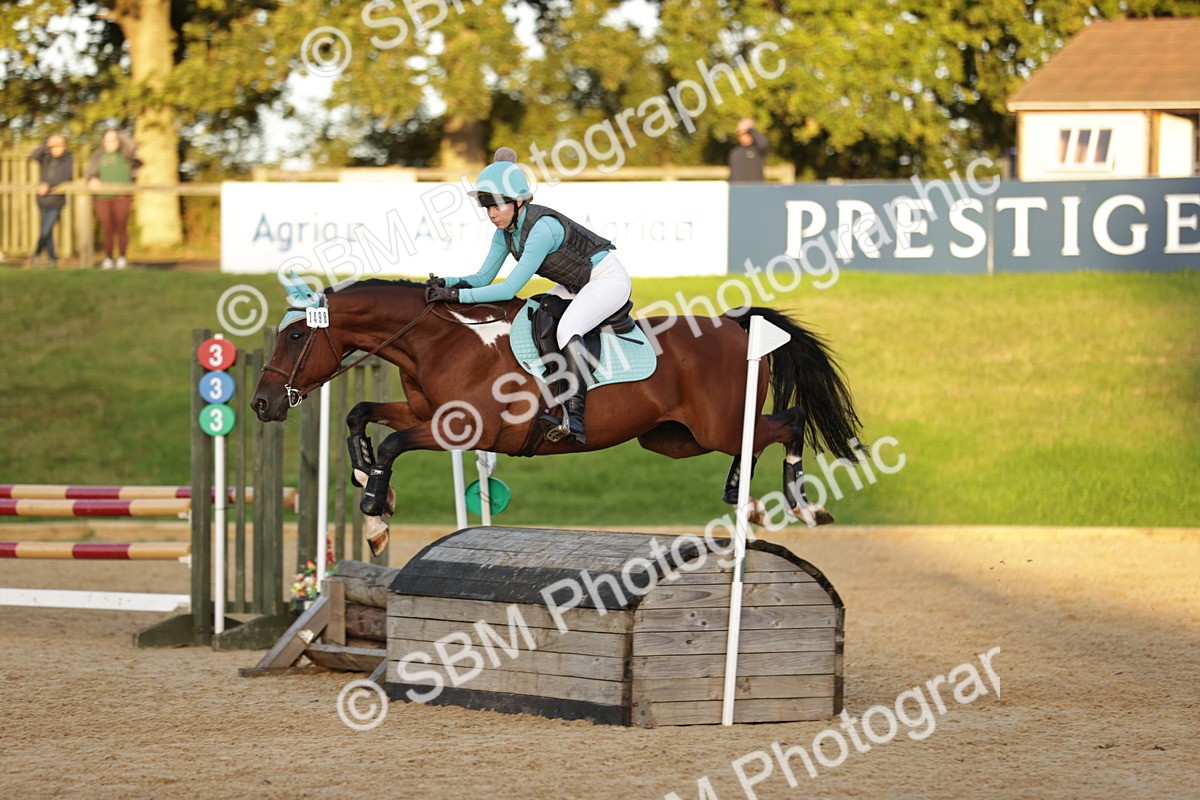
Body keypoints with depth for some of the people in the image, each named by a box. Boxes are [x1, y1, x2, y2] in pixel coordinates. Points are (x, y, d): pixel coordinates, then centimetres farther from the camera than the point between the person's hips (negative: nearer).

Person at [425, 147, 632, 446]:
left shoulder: (542, 227, -32)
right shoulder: (506, 229, -5)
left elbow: (509, 289, -32)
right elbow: (483, 278, 2)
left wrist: (456, 295, -33)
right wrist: (445, 284, -17)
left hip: (608, 278, -10)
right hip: (575, 285, 10)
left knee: (567, 328, -32)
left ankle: (574, 421, -42)